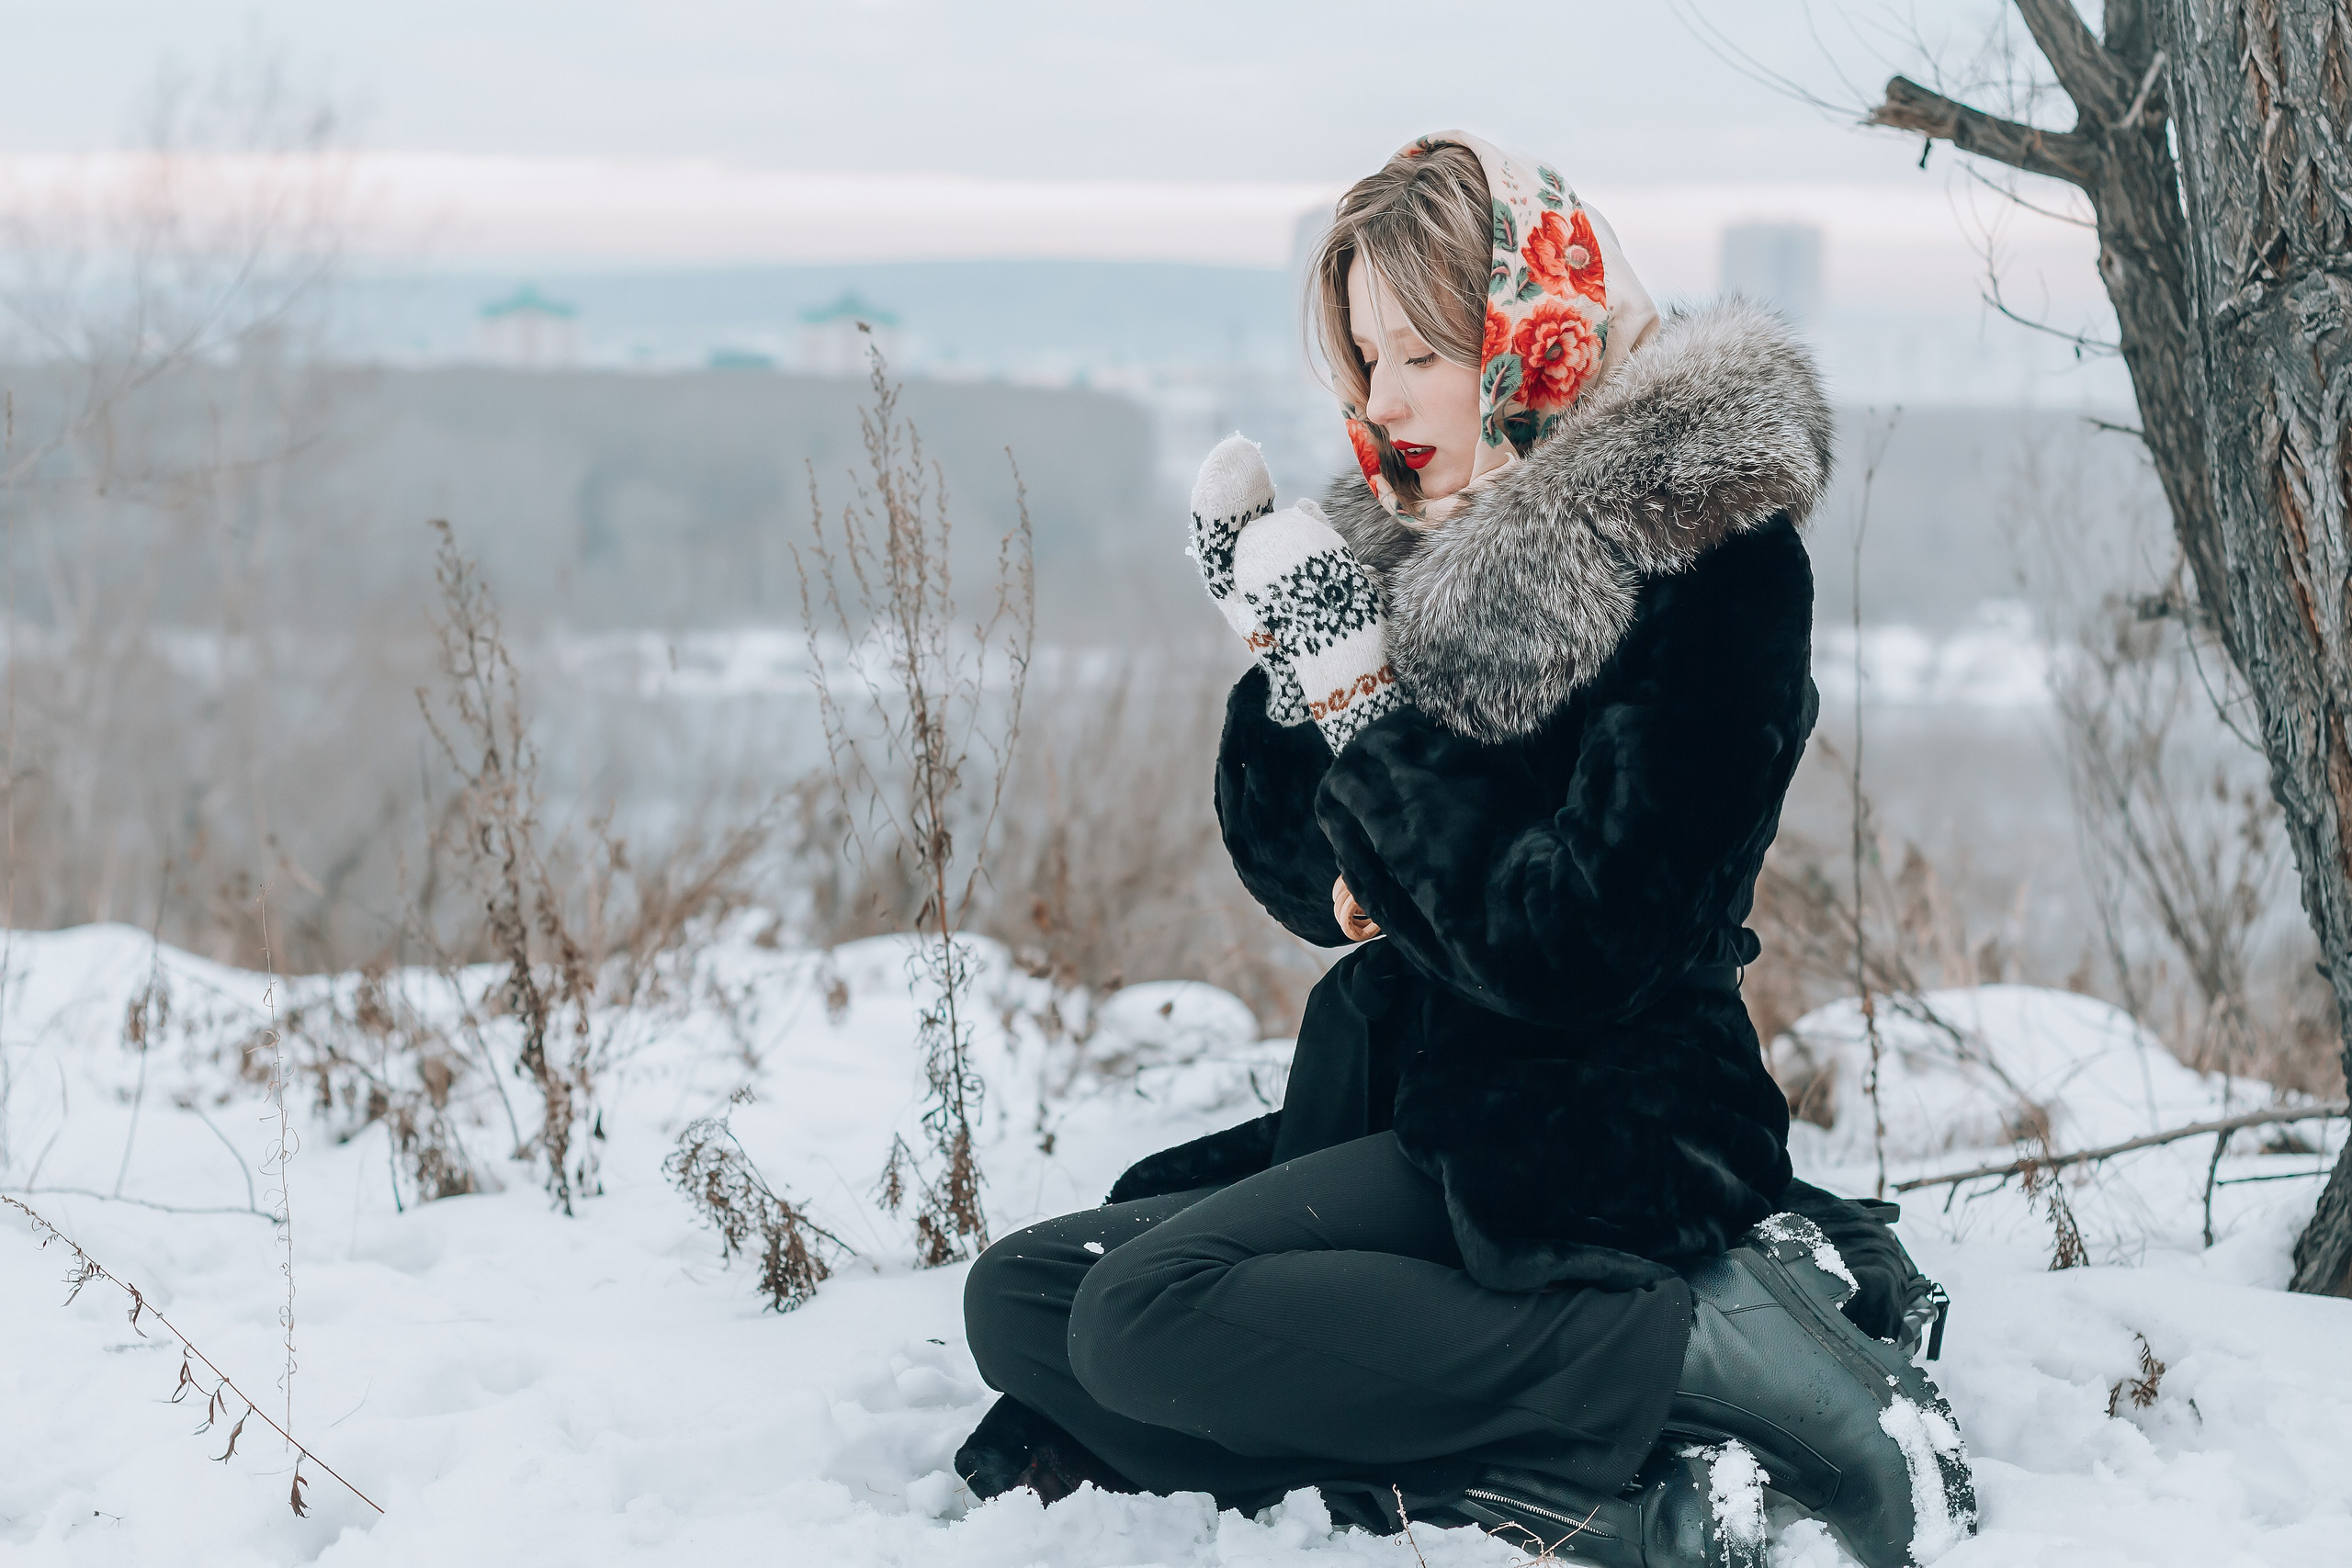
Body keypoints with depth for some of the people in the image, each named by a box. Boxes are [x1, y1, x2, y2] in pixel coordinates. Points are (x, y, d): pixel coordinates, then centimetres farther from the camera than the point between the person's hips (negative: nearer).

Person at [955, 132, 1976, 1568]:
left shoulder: (1711, 560, -14)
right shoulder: (1441, 545, 11)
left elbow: (1566, 959, -21)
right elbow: (1321, 893, 14)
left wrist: (1363, 695, -20)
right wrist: (1282, 664, -4)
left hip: (1600, 1150, -10)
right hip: (1405, 1101, 10)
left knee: (1149, 1312, -27)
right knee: (1021, 1299, -2)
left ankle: (1715, 1350, -20)